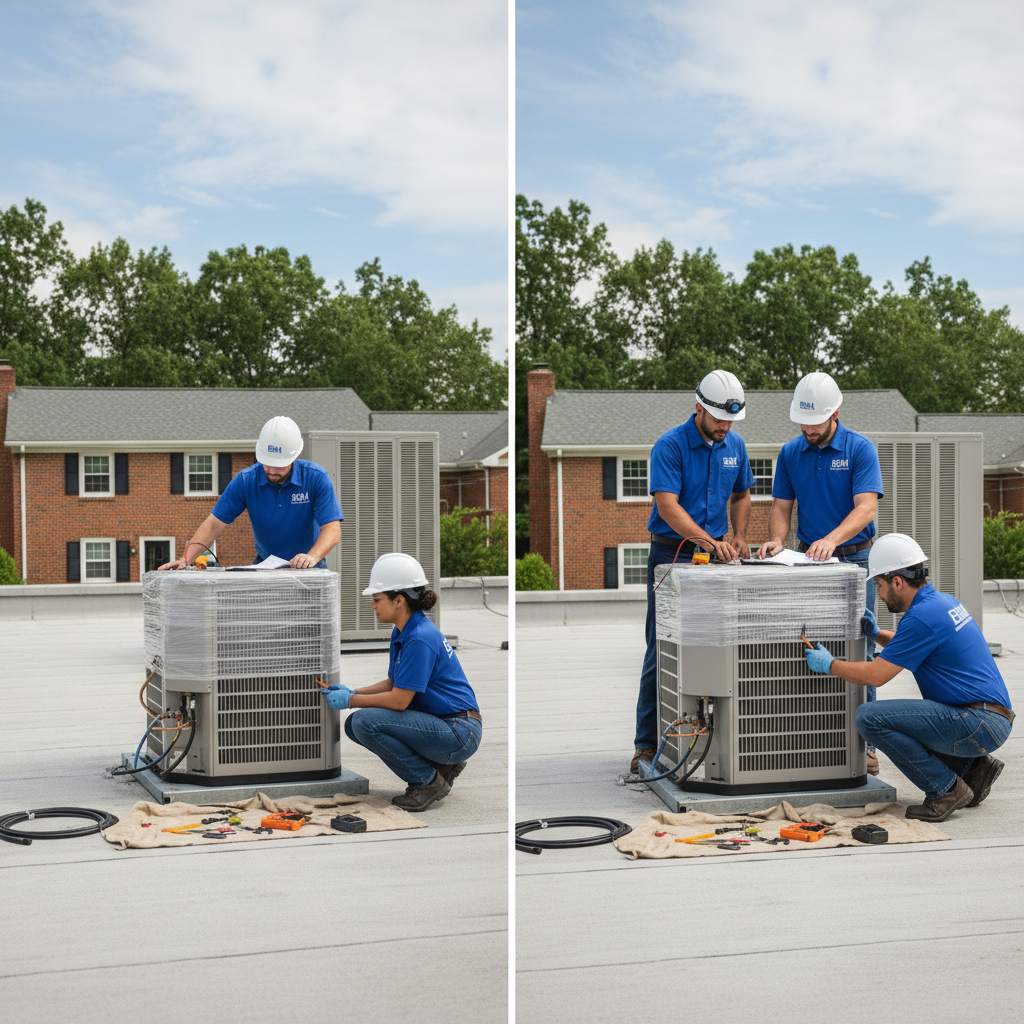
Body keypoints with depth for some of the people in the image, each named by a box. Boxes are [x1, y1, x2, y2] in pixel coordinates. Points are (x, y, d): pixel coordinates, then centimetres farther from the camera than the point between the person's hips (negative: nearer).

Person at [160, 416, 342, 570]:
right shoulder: (245, 480, -7)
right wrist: (186, 559, -19)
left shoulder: (316, 478, -13)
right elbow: (214, 524, -6)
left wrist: (312, 557, -38)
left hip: (307, 569, -2)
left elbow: (332, 529, -18)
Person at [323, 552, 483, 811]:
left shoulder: (420, 639, -22)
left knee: (365, 722, -22)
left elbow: (399, 700, -22)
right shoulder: (402, 633, 8)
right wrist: (352, 693, 4)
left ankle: (428, 782, -5)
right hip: (438, 723, 10)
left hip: (459, 732, -10)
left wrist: (351, 700, -10)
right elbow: (393, 683, 17)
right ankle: (440, 765, 11)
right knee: (353, 725, 7)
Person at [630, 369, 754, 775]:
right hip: (672, 554, -5)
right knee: (663, 650, -5)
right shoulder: (670, 446, -12)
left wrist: (739, 537, 5)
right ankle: (647, 744, 0)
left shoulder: (735, 446, 8)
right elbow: (668, 506, -21)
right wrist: (707, 539, -33)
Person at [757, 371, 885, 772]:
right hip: (808, 559, 4)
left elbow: (865, 507, -16)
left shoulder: (860, 449, -6)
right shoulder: (790, 453, 7)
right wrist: (777, 540, -13)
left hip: (854, 559, -4)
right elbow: (781, 505, 8)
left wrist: (831, 539, -32)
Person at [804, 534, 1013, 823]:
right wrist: (877, 634, 21)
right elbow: (910, 647, 34)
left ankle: (945, 789, -8)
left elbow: (875, 675, -14)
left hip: (978, 724, -10)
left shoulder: (922, 616, -17)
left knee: (870, 717, -18)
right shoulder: (943, 601, 13)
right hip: (991, 722, 10)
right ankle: (973, 767, 15)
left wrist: (828, 664, -1)